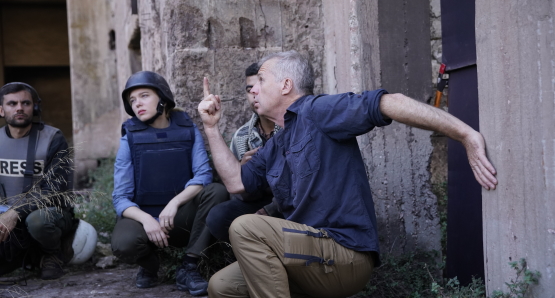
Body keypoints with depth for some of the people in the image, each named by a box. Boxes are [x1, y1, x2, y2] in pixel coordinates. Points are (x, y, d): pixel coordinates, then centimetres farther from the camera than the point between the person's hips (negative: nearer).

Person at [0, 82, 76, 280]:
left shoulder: (52, 138, -10)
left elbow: (55, 189, -18)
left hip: (52, 211, -4)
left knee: (37, 219, -39)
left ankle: (55, 253, -5)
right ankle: (33, 253, 13)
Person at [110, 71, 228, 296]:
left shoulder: (188, 130, 0)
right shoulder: (129, 139, -4)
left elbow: (203, 175, -12)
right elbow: (121, 198, -8)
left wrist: (174, 202, -28)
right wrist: (146, 218, -28)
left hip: (179, 218, 2)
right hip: (143, 217, -1)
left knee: (217, 192, -26)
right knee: (124, 244, -35)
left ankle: (188, 269, -16)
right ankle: (150, 266, 4)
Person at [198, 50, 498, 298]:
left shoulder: (316, 111, -8)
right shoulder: (274, 147, 19)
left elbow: (389, 103, -21)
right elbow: (236, 181, 17)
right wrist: (212, 128, 16)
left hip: (347, 255, -8)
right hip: (313, 257, 8)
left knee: (245, 228, -23)